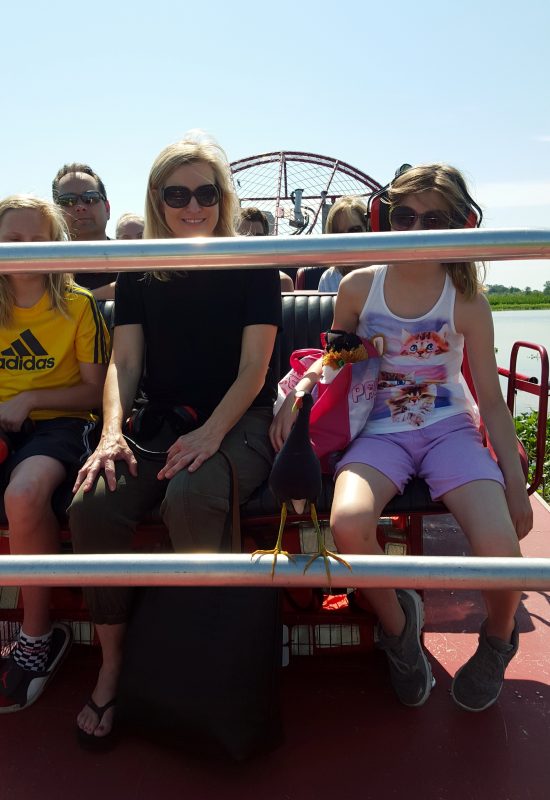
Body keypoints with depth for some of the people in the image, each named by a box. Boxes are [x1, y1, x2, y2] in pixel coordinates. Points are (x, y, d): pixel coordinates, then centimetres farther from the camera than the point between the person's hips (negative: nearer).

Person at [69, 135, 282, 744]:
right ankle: (111, 665, -4)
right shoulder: (139, 274, 12)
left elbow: (253, 369, -5)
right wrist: (112, 431, -13)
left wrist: (210, 434, -20)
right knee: (92, 506, -24)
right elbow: (124, 362, 6)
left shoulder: (252, 267, 2)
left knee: (190, 499, -35)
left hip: (239, 423, -3)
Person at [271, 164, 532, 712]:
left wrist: (515, 481, 0)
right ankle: (397, 623, 4)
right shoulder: (358, 286, 2)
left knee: (500, 549, -23)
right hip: (380, 432, 1)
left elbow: (491, 399, 4)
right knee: (348, 523, -32)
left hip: (449, 429, 0)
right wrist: (298, 389, -6)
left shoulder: (466, 300, 0)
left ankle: (496, 640, 18)